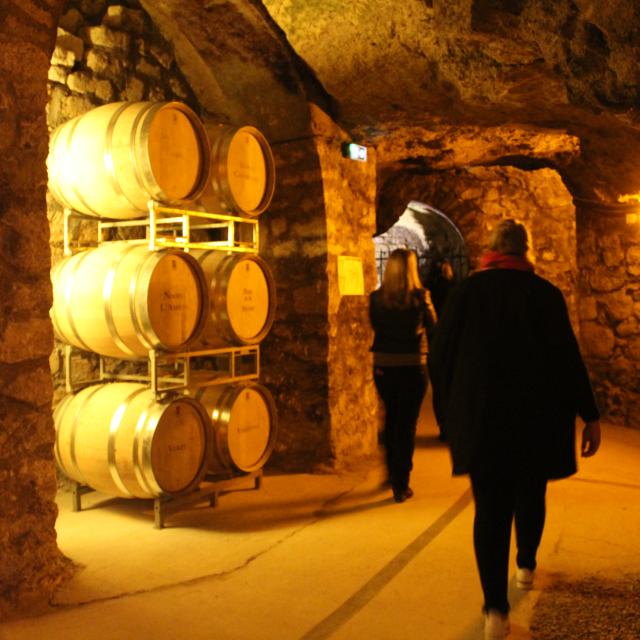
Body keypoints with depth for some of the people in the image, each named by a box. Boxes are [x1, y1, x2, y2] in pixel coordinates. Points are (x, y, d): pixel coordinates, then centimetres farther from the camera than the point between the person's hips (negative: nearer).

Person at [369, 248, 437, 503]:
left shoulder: (376, 298, -4)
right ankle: (401, 485, 6)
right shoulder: (420, 296, -10)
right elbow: (433, 328, 0)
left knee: (391, 419, 22)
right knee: (407, 423, 6)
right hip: (412, 366, -3)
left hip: (383, 367, 3)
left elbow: (373, 328, 3)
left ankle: (394, 476, 33)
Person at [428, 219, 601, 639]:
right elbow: (567, 357, -9)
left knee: (490, 507, 2)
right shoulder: (544, 292, -5)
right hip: (536, 416, 1)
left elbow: (440, 355, -1)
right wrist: (590, 415, -2)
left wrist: (451, 412, 9)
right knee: (530, 494, 22)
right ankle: (526, 565, 42)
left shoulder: (465, 291, -2)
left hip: (480, 418, 0)